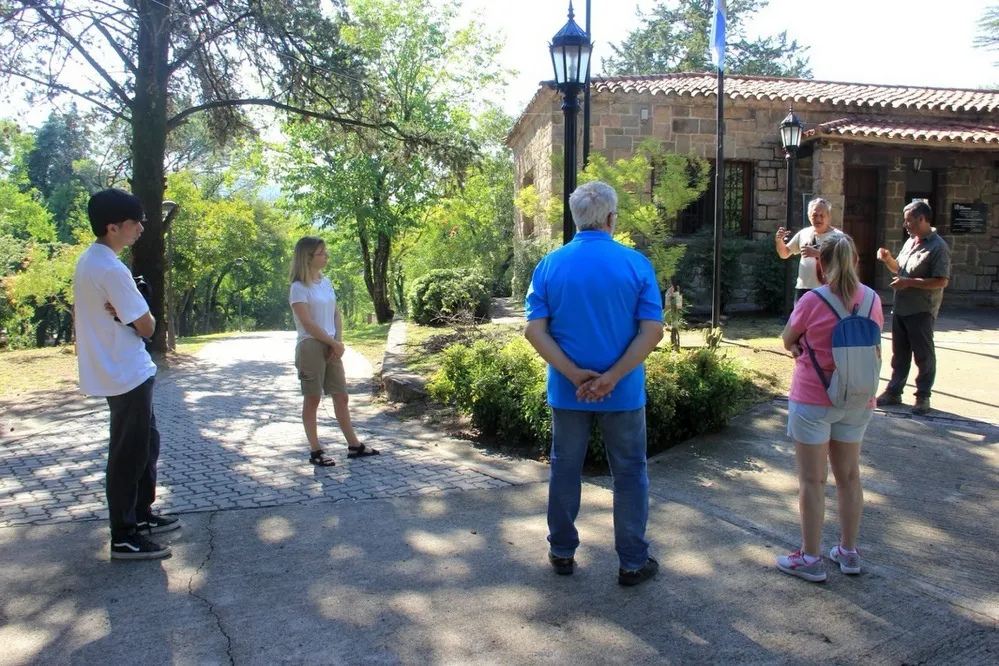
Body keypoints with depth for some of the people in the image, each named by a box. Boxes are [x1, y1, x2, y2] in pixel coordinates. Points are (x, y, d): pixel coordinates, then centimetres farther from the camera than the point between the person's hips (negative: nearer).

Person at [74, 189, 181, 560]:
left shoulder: (87, 262, 9)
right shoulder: (112, 270, -22)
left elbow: (80, 316, 17)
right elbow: (147, 327, -19)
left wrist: (120, 315, 2)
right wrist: (141, 316, -1)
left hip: (117, 372, 10)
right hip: (127, 375, -10)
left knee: (146, 445, 20)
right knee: (129, 454, 0)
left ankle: (141, 515, 33)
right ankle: (123, 538, 11)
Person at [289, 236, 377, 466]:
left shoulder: (326, 282, 10)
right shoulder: (299, 287, -11)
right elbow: (307, 323, -17)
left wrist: (338, 342, -3)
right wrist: (334, 343, -13)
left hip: (331, 346, 7)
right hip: (311, 346, -7)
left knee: (341, 396, 9)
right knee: (313, 399, 2)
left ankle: (354, 445, 16)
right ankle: (315, 451, 10)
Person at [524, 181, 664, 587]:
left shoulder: (550, 265, -3)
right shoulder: (636, 264, -8)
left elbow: (534, 331, -10)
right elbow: (652, 331, -14)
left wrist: (575, 375, -14)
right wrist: (612, 378, -17)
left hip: (567, 390, 2)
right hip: (623, 393, -2)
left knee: (565, 470, 16)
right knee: (629, 474, 12)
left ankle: (562, 552, 29)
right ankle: (633, 562, 21)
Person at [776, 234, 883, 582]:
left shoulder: (813, 301, -17)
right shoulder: (872, 299, -2)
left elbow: (788, 342, -3)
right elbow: (874, 352, 10)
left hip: (813, 400, -5)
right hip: (856, 402, 5)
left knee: (812, 479, 4)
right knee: (849, 476, 16)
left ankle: (810, 558, 13)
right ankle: (848, 552, 29)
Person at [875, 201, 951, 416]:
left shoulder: (938, 247, -14)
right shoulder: (910, 242, 12)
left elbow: (942, 281, -21)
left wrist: (909, 282, -22)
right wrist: (888, 259, 4)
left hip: (922, 311, -8)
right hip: (901, 308, 8)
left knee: (924, 355, 4)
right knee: (899, 353, 15)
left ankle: (923, 397, 14)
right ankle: (894, 392, 24)